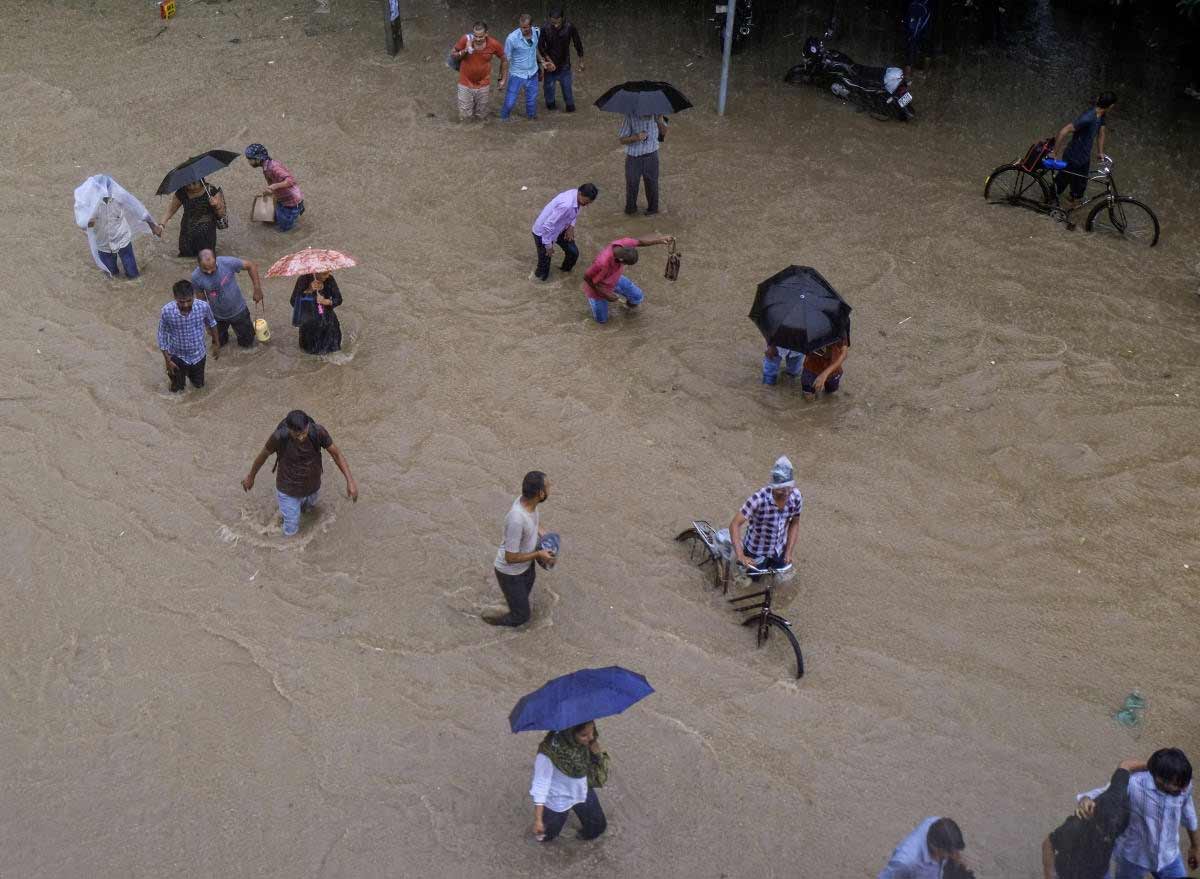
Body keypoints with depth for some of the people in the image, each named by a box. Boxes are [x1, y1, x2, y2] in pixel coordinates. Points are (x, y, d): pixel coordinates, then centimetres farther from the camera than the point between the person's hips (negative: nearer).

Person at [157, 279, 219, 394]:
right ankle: (172, 373, 52)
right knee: (176, 389, 20)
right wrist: (167, 360, -10)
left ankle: (189, 372, 58)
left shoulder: (203, 306, -27)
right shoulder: (167, 311, -31)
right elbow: (162, 335, -14)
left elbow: (211, 324, -5)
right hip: (177, 356, -2)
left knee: (198, 384, 26)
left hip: (198, 354, 2)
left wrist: (216, 344, 8)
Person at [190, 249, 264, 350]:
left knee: (247, 343, 16)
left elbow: (250, 266, -15)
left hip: (238, 311, -1)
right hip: (217, 316, 1)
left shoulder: (227, 263, -30)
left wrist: (257, 289, -14)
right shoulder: (196, 277, -24)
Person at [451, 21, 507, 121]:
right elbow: (452, 54, -6)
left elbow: (504, 59, 0)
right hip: (466, 84, 0)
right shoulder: (465, 39, -20)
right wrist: (464, 51, -26)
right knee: (465, 116, 6)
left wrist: (503, 79, 5)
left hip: (483, 85, 1)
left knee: (481, 116, 14)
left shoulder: (494, 44, -19)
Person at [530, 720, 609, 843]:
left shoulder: (590, 739, -24)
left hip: (583, 791, 4)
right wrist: (538, 820, -25)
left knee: (598, 826, 24)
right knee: (547, 836, 21)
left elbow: (601, 769, -12)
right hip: (558, 799, -4)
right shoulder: (550, 751, -40)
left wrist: (597, 753, -34)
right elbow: (540, 784, -29)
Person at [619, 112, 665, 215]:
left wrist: (660, 122, -17)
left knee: (651, 183, 12)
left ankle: (652, 208, 34)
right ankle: (630, 207, 37)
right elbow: (621, 139, -14)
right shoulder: (630, 115, -19)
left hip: (651, 155, 2)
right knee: (632, 183, 13)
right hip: (634, 157, -1)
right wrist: (636, 137, -32)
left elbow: (664, 132, 5)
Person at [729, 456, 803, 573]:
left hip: (779, 551, 4)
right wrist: (740, 556, -40)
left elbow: (794, 524, -2)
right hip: (756, 552, -4)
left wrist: (789, 552, -5)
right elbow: (735, 525, -32)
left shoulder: (796, 497, -20)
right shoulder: (759, 498, -35)